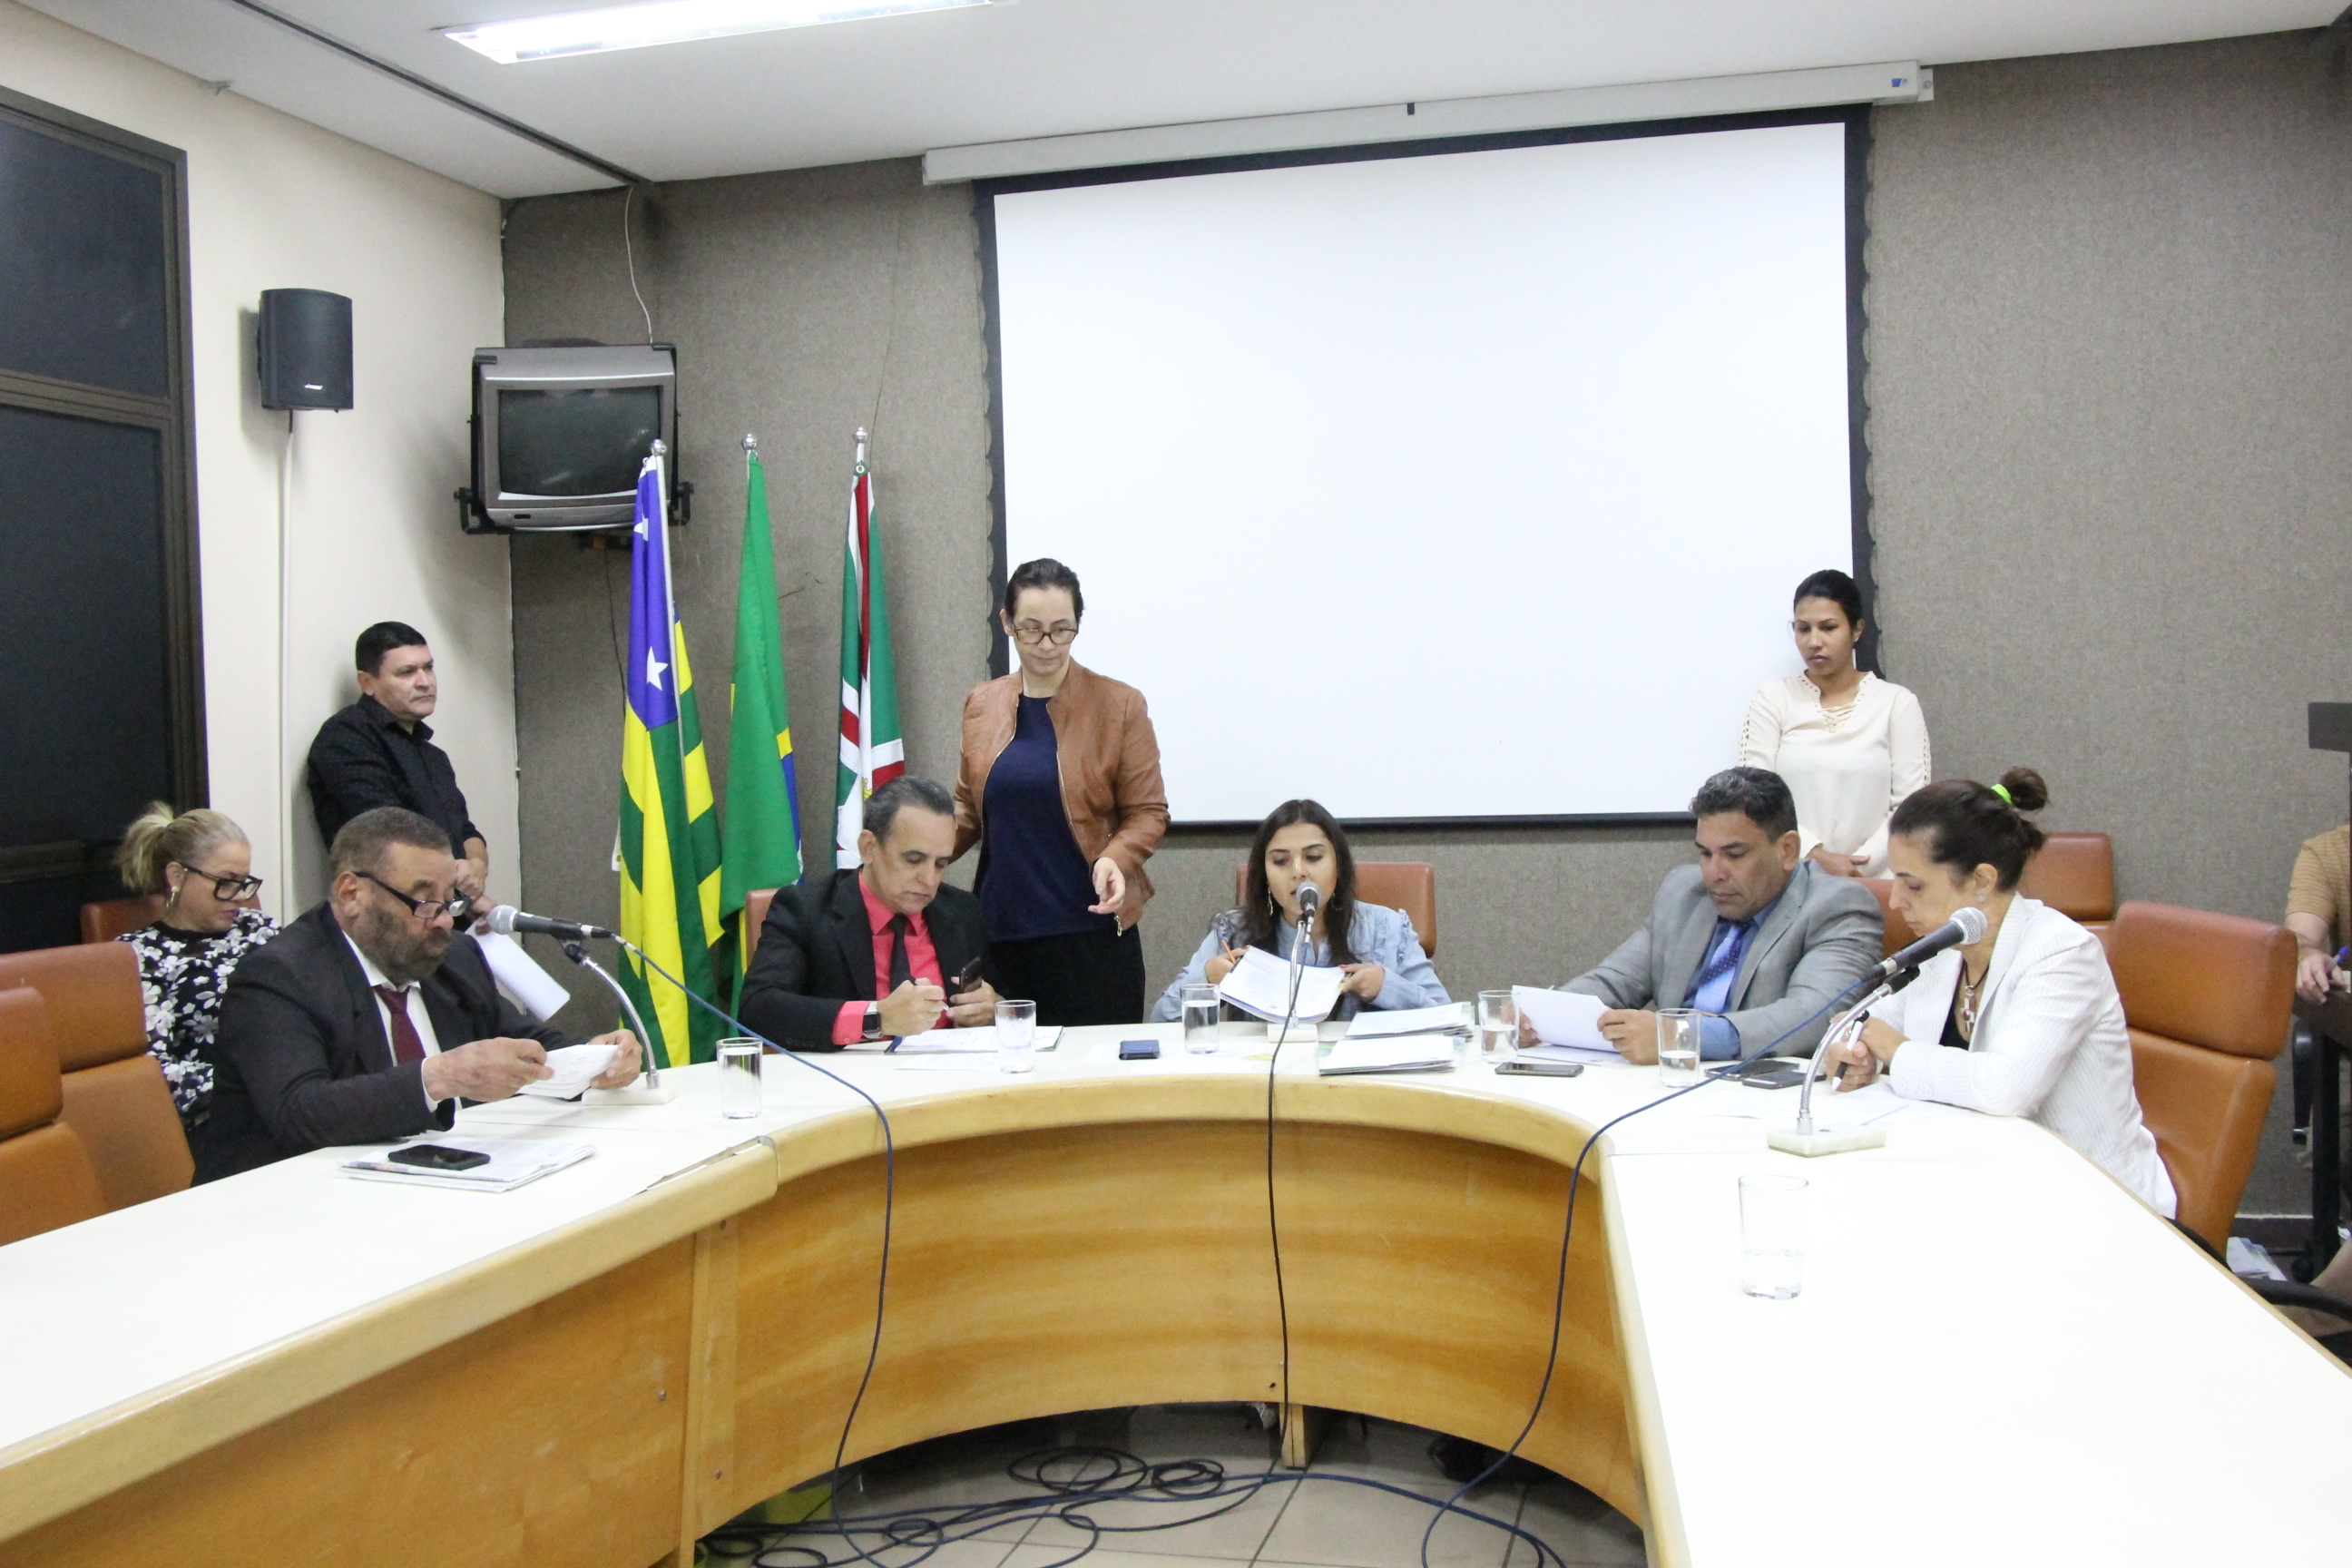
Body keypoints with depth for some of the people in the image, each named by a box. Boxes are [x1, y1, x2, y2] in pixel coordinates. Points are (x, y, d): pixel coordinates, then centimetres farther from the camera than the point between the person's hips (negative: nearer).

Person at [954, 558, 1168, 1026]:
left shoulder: (1119, 705, -1)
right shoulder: (981, 705, 9)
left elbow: (1148, 811, 1)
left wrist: (1115, 859, -17)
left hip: (1091, 933, -3)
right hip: (1000, 934, 3)